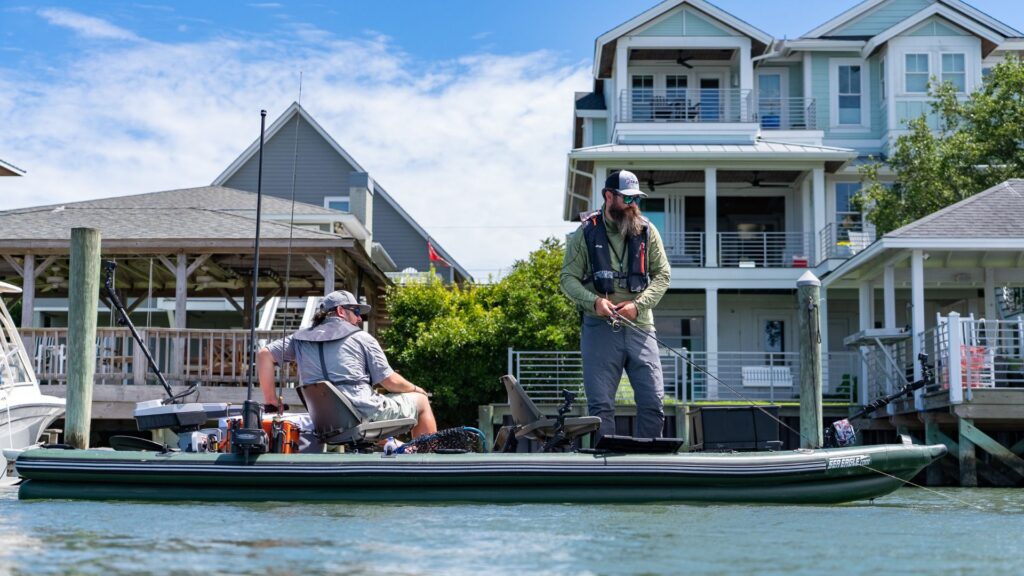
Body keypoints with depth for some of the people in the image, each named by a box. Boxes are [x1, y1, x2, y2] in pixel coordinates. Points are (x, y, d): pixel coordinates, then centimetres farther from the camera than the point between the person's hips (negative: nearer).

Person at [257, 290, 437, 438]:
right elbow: (390, 381, -1)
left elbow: (264, 354, 3)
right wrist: (415, 389, 19)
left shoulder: (301, 338, 12)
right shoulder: (361, 338, 0)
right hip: (365, 412, -6)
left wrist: (270, 399, 6)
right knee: (421, 400, 18)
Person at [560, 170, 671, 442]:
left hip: (639, 327, 2)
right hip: (599, 327, -2)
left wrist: (638, 305, -8)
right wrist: (593, 301, -14)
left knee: (653, 402, -1)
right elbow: (568, 278, 5)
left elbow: (662, 274, 8)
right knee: (601, 404, -3)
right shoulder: (586, 232, 4)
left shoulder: (647, 231, 10)